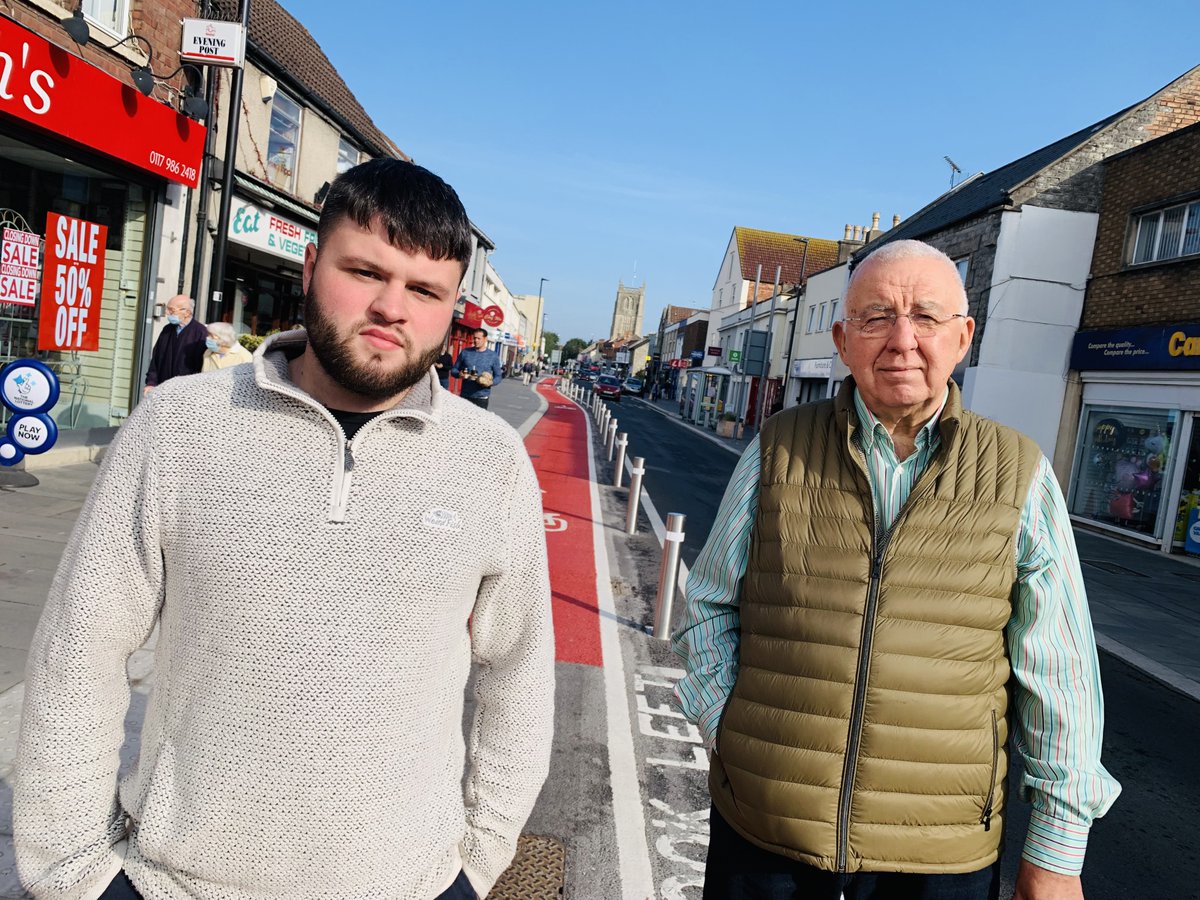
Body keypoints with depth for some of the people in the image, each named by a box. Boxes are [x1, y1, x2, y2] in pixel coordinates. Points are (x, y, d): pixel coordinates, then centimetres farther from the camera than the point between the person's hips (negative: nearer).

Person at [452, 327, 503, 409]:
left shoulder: (493, 356, 2)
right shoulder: (465, 352, 7)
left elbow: (498, 376, 6)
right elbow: (454, 370, 13)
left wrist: (491, 382, -16)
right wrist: (459, 374, -11)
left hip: (482, 398, -2)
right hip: (465, 396, 2)